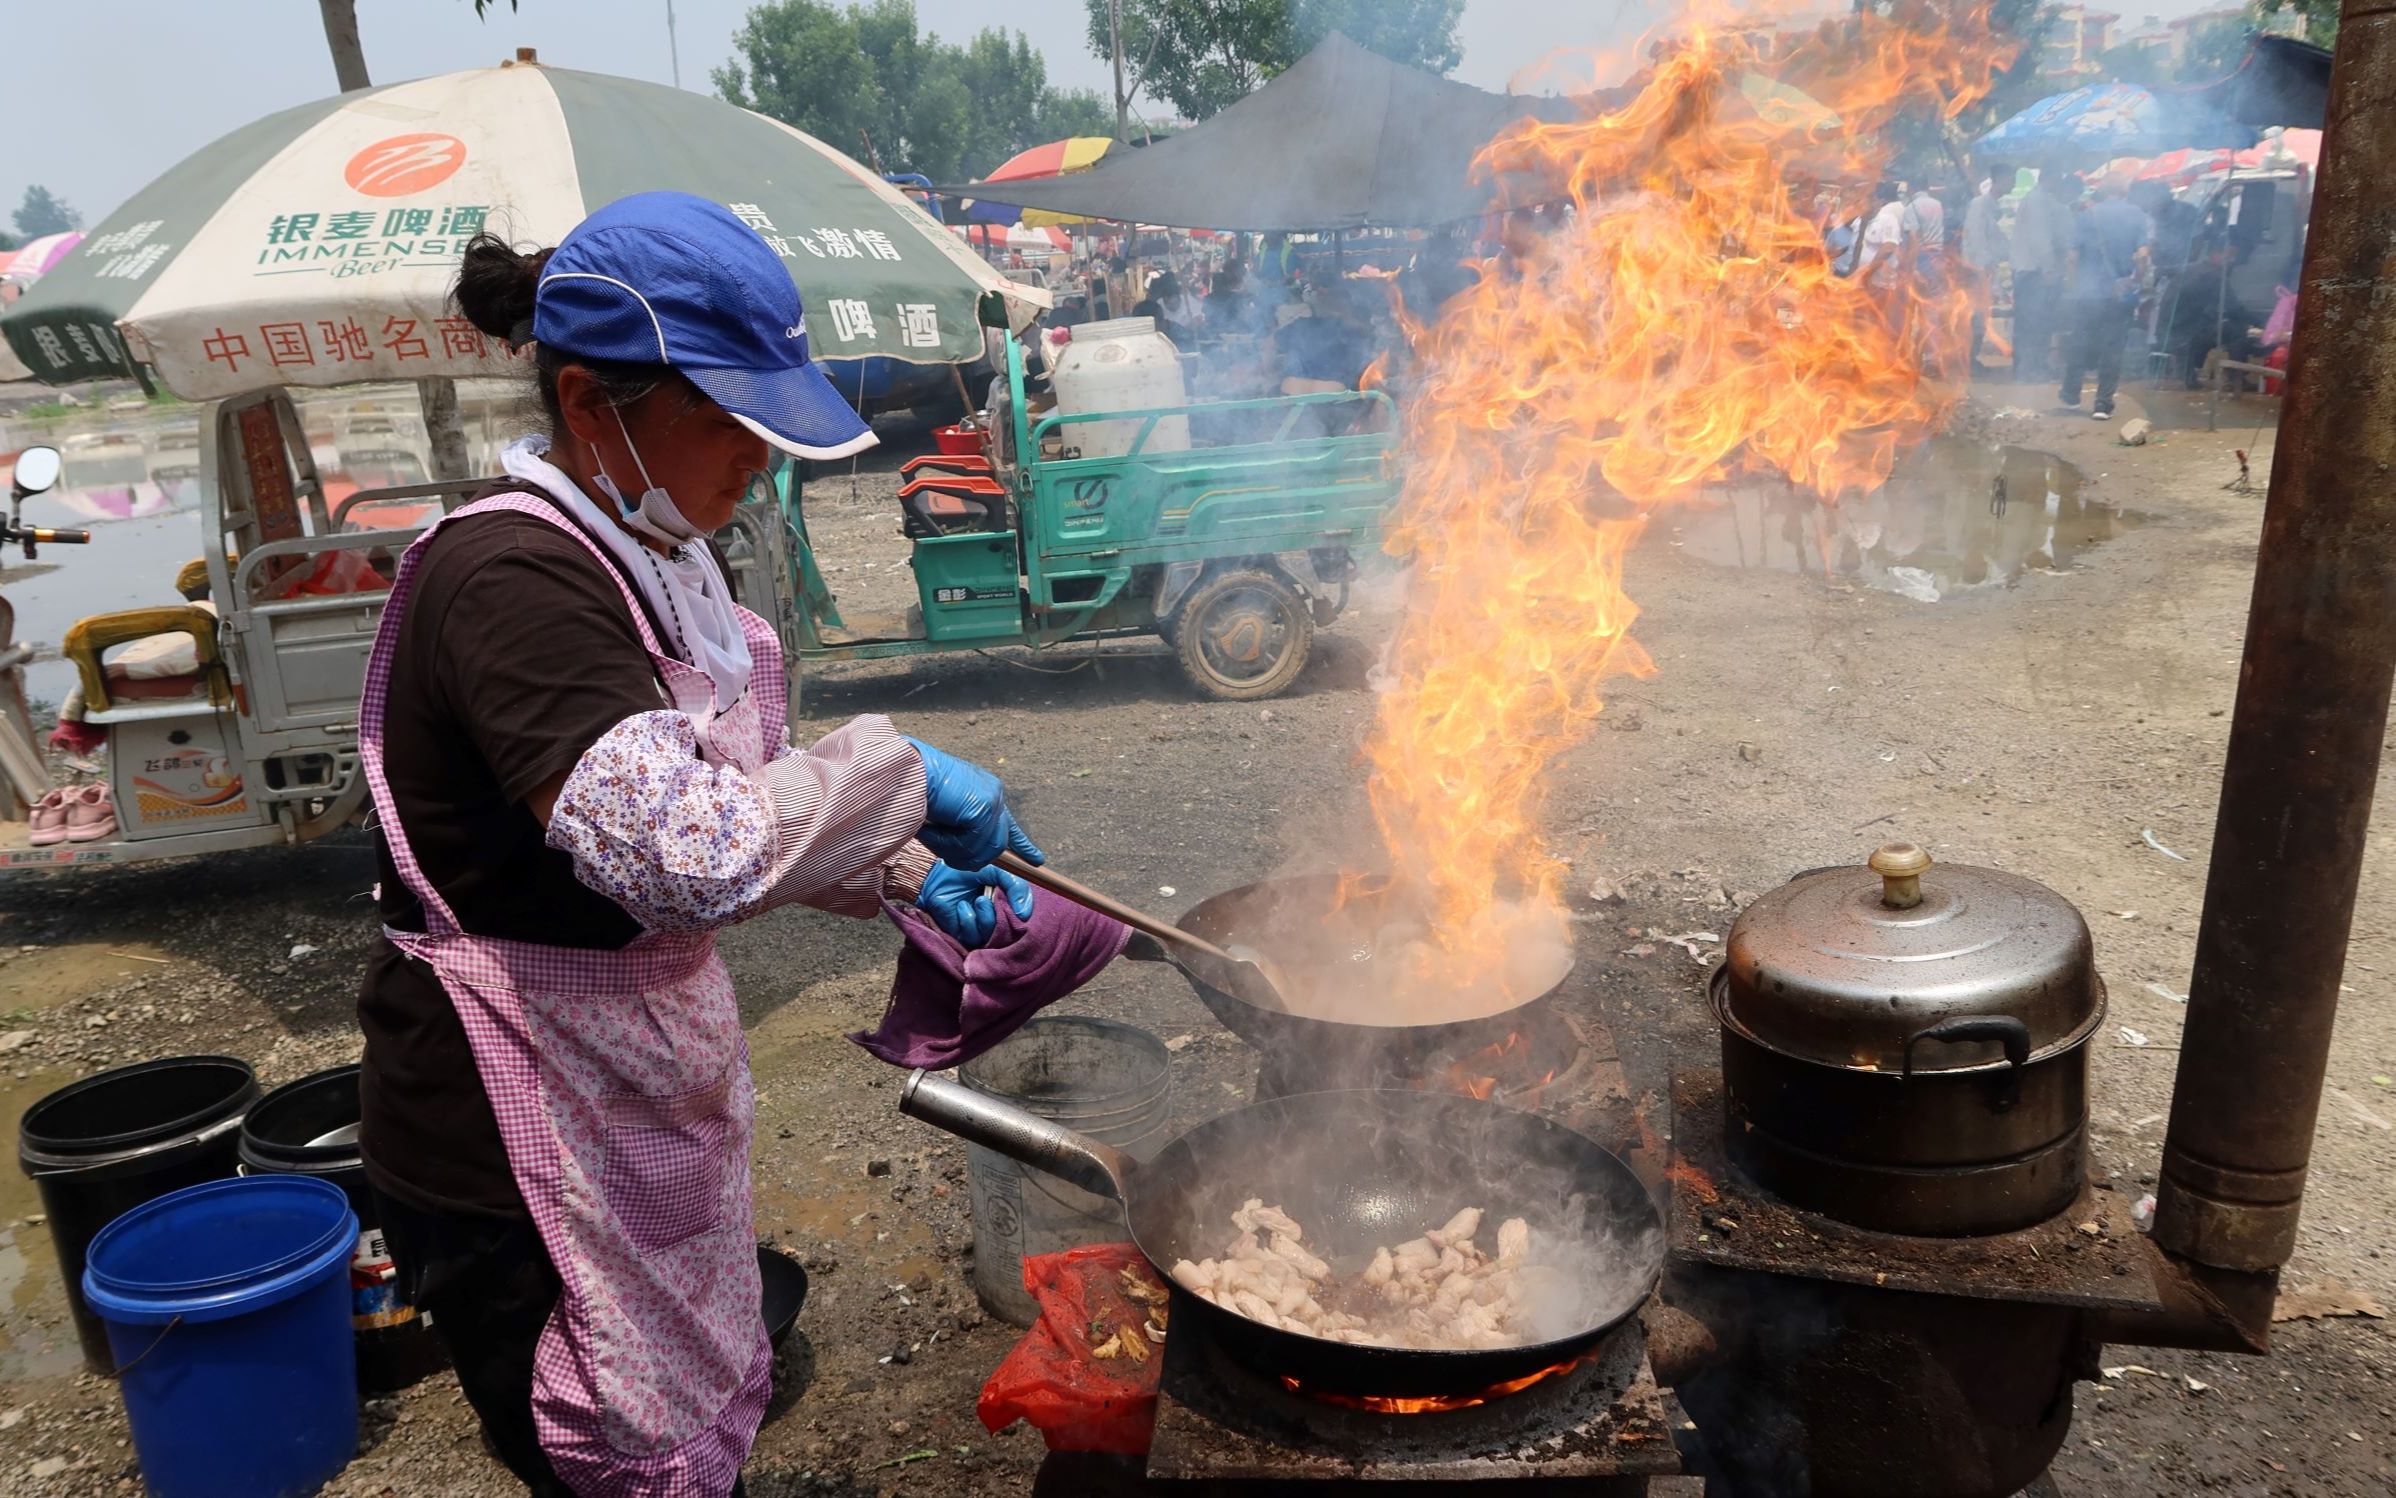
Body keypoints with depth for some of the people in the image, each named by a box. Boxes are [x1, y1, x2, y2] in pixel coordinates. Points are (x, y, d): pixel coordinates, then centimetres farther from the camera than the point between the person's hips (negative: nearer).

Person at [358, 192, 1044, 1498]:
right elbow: (672, 852, -38)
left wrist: (895, 871, 1)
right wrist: (898, 774, -24)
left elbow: (721, 813, 14)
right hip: (525, 1144, -9)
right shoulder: (510, 577, -24)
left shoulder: (654, 556, 7)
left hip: (655, 1092, 9)